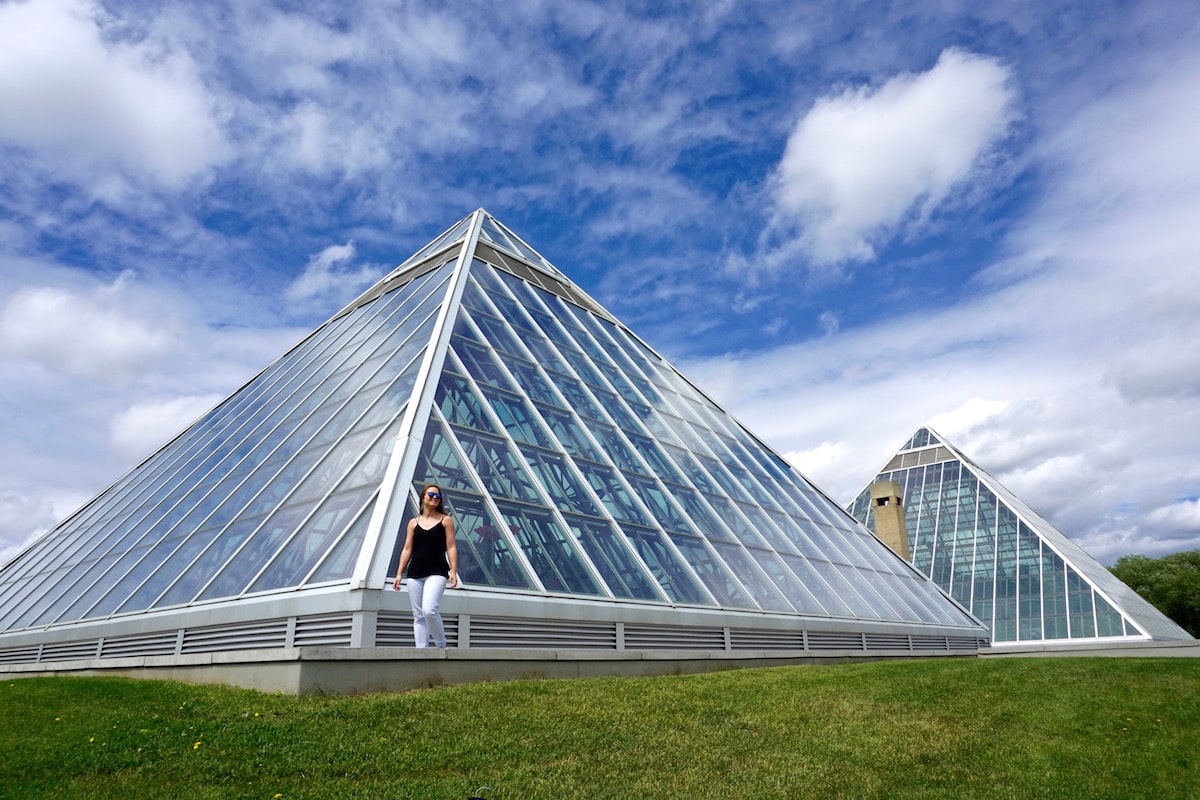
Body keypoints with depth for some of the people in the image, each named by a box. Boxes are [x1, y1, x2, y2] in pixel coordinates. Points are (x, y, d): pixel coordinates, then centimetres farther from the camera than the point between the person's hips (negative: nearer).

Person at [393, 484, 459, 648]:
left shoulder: (446, 520, 7)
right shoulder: (413, 523, 14)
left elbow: (451, 548, 2)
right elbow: (407, 550, 13)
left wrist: (453, 571, -8)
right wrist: (399, 574, 6)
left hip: (437, 573, -4)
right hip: (415, 574, 4)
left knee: (429, 610, -20)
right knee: (418, 616, 2)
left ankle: (441, 645, 0)